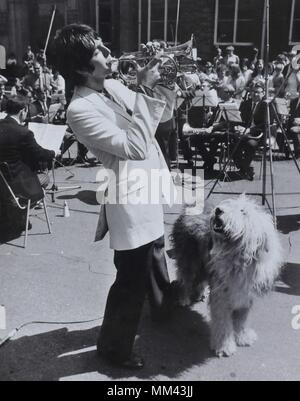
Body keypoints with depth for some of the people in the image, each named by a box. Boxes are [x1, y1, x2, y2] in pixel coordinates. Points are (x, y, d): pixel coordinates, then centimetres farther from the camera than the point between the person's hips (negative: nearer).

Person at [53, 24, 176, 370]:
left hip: (147, 189, 9)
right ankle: (113, 345, 28)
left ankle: (163, 307, 56)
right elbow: (135, 147, -30)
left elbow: (149, 120, 15)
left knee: (155, 255, 29)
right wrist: (144, 91, -27)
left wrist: (154, 86, 0)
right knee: (132, 278, 4)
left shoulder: (113, 86, 1)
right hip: (129, 198, -9)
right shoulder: (80, 110, -24)